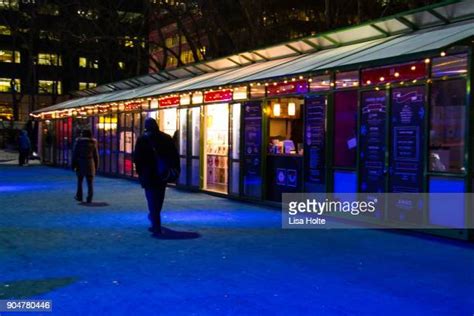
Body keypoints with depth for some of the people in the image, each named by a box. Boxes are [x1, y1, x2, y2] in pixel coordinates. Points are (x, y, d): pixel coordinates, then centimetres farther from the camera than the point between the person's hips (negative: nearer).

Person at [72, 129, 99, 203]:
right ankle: (89, 198, -1)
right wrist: (96, 166, 11)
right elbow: (96, 155, 3)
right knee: (90, 182, 3)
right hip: (90, 163, 0)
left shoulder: (78, 142, -3)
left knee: (80, 180, 16)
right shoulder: (93, 143, 1)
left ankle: (79, 196, 23)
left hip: (80, 163, 0)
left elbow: (75, 154, -3)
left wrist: (73, 165, 3)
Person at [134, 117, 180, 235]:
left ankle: (157, 227, -9)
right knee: (158, 200, 19)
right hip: (163, 174, 4)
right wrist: (175, 170, 9)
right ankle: (155, 223, 34)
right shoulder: (167, 138, 4)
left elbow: (137, 158, -7)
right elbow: (175, 156, 4)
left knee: (152, 200, -1)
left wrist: (140, 172, 4)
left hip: (149, 175, -4)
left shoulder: (142, 139, -6)